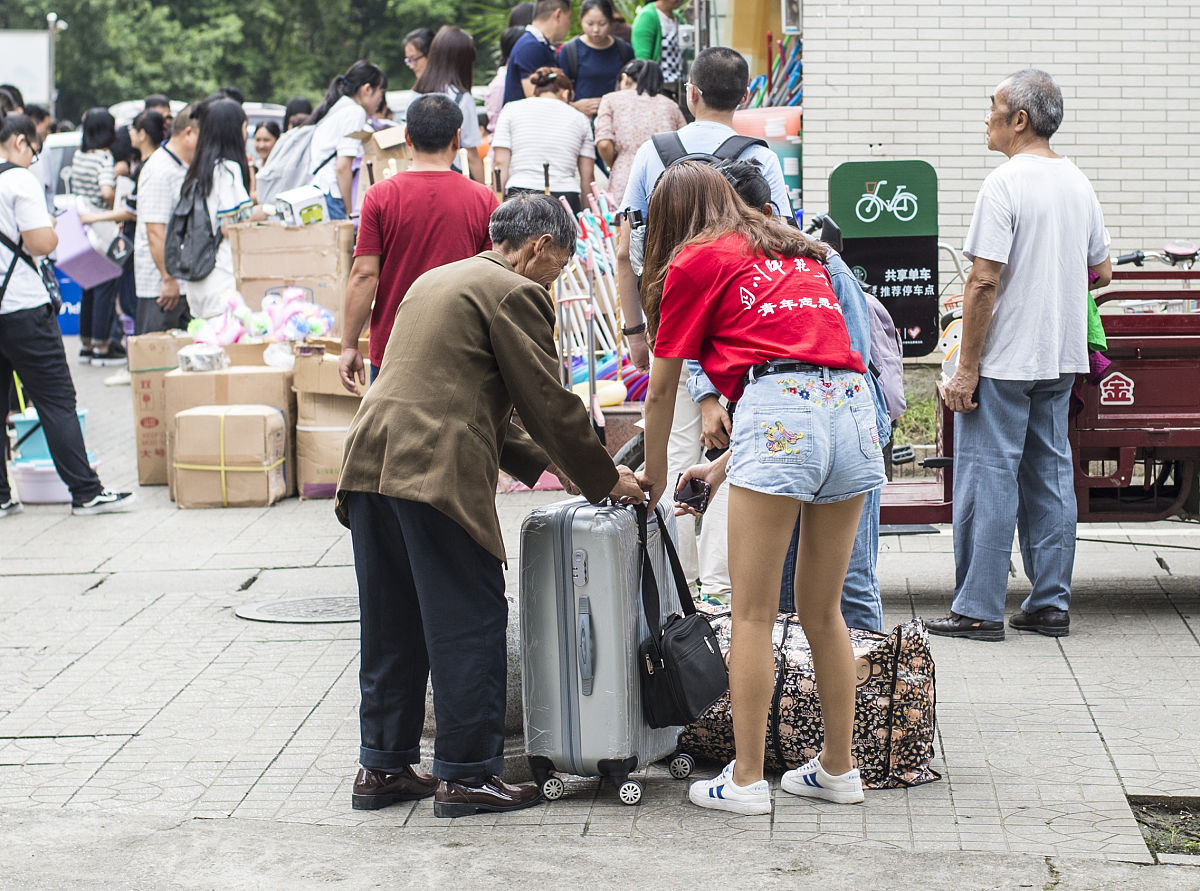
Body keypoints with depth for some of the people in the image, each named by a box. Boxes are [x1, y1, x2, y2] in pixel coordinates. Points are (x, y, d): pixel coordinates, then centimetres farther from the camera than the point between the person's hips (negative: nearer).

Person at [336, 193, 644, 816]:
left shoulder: (436, 280, 26)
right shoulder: (516, 292, -2)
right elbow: (548, 402, -4)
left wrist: (540, 461, 27)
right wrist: (604, 480, 8)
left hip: (370, 462, 9)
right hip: (437, 474, -9)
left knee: (391, 625, 16)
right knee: (468, 624, 0)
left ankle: (383, 766, 22)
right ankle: (465, 775, 5)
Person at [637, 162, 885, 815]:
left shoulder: (694, 262, 11)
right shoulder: (799, 253, 29)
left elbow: (662, 390, 15)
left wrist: (655, 475, 30)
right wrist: (726, 463, 34)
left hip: (782, 416, -6)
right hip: (853, 402, 6)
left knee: (753, 614, 0)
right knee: (823, 612, 16)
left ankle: (745, 779, 1)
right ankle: (838, 769, 20)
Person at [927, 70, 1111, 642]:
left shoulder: (1006, 183, -15)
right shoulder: (1079, 184, 9)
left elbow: (984, 280, -18)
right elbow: (1102, 273, 16)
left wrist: (966, 369, -15)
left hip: (1004, 360, -7)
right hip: (1061, 358, 7)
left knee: (988, 478, -2)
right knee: (1050, 475, 12)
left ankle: (978, 610, 1)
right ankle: (1051, 605, 15)